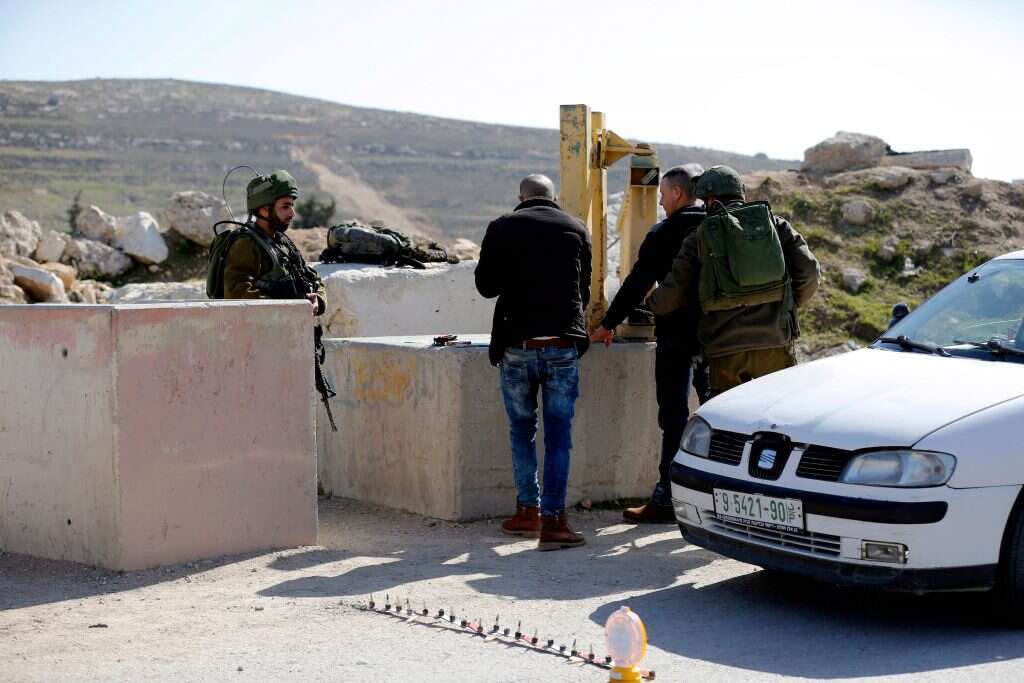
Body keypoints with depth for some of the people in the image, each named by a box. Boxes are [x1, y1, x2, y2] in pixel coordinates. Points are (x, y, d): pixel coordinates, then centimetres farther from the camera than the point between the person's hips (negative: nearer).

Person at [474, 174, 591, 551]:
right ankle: (553, 520, -3)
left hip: (517, 345, 0)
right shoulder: (576, 229, 8)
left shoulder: (502, 228, 2)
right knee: (558, 435, 1)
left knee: (521, 430, 14)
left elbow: (485, 286, 4)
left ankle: (528, 510, 18)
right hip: (564, 344, 0)